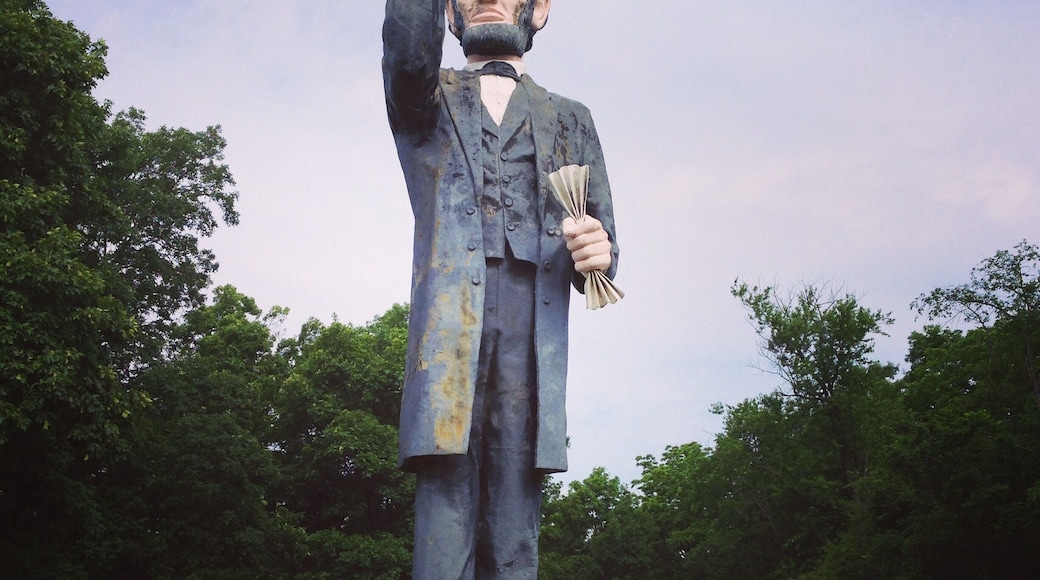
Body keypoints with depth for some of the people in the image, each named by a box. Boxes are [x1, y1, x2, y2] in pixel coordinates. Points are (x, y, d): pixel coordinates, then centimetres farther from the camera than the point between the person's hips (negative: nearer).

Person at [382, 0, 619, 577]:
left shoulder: (570, 120, 26)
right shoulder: (427, 101, 22)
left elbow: (600, 241, 19)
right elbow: (407, 48, -3)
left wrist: (597, 254, -4)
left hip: (534, 333, 1)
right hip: (448, 325, -1)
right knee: (444, 532, -11)